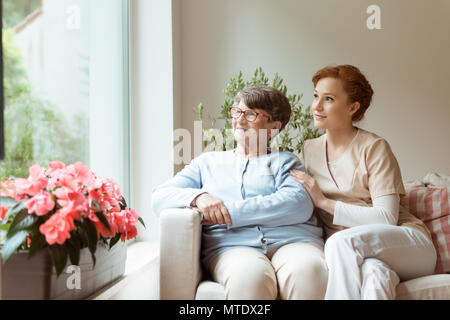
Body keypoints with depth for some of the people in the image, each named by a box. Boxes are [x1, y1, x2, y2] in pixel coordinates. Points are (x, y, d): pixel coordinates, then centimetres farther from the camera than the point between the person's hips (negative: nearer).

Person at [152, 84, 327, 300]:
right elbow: (159, 197, 16)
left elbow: (299, 205, -1)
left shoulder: (284, 161, 21)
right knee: (249, 275, -37)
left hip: (292, 239, 0)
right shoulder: (208, 162, 27)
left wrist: (230, 211, -9)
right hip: (231, 245, 0)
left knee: (307, 270, -36)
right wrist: (198, 196, -7)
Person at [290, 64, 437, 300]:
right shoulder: (309, 150, 14)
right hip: (351, 253, 2)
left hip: (409, 245, -2)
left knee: (341, 241, -35)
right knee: (373, 274, -37)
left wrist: (324, 202, -13)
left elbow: (386, 218, -12)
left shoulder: (374, 148, -3)